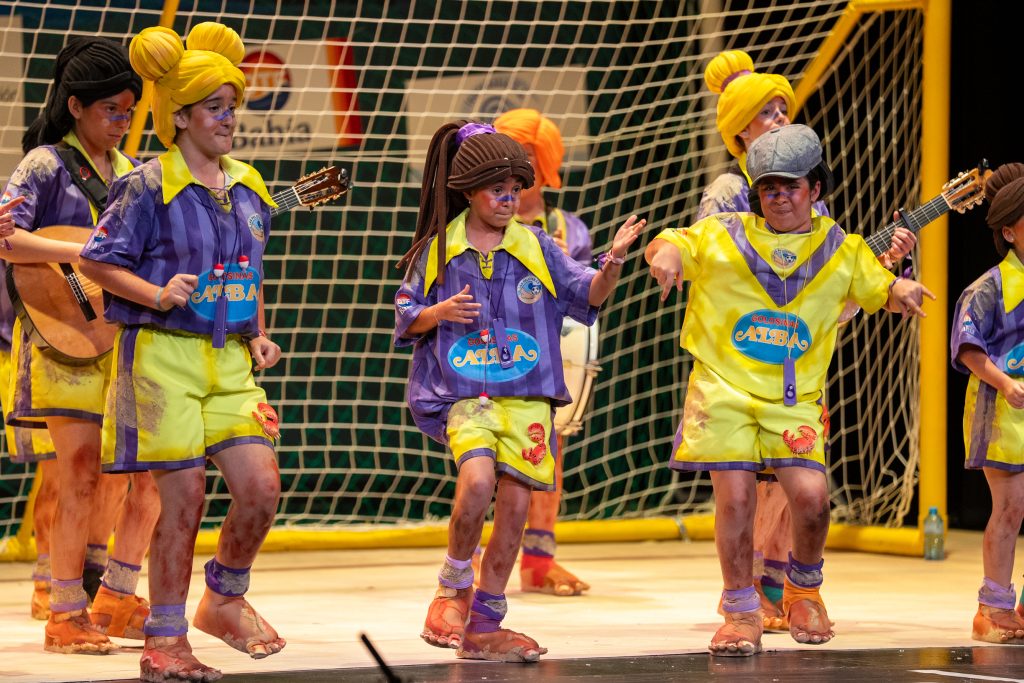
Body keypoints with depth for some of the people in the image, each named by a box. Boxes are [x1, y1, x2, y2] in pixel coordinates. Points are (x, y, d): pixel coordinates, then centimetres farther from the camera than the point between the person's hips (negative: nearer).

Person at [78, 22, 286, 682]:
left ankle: (225, 601, 20)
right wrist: (158, 295, -18)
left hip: (230, 361, 6)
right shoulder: (150, 186, -6)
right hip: (163, 355, -5)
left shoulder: (248, 188, 12)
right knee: (184, 497, -5)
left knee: (262, 488, -5)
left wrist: (259, 337, 9)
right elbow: (97, 261, -5)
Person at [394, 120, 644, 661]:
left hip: (526, 394, 3)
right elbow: (405, 320, 9)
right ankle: (454, 587, -2)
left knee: (515, 503, -1)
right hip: (463, 394, -3)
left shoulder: (536, 247, 6)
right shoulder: (437, 250, 2)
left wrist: (613, 261, -14)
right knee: (477, 479, -27)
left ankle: (484, 625, 12)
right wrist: (438, 312, -12)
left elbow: (588, 295, 4)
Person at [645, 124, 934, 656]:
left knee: (810, 495, -14)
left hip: (794, 399, 1)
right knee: (735, 497, -9)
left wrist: (903, 290, -9)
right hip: (723, 389, -1)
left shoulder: (841, 251, 11)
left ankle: (803, 590, 16)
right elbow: (670, 244, 4)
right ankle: (742, 612, 10)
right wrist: (665, 252, -20)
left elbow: (881, 288, 15)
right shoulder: (723, 236, 6)